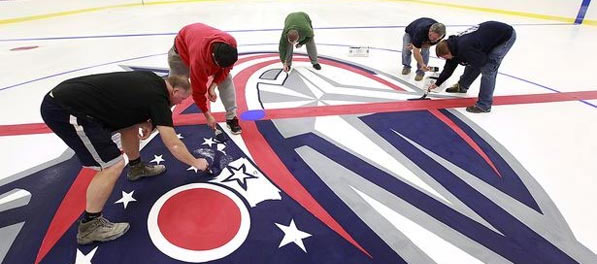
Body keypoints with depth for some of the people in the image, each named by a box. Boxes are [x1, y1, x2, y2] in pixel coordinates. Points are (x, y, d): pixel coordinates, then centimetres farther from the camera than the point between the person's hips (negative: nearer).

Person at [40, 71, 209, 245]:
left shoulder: (151, 80, 10)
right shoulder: (158, 98, -12)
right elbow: (174, 145, -9)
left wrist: (143, 122, 7)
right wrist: (196, 162, 8)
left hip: (69, 95, 10)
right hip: (64, 110, -10)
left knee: (130, 123, 20)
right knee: (113, 165, -11)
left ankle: (136, 167, 40)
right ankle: (89, 226, 3)